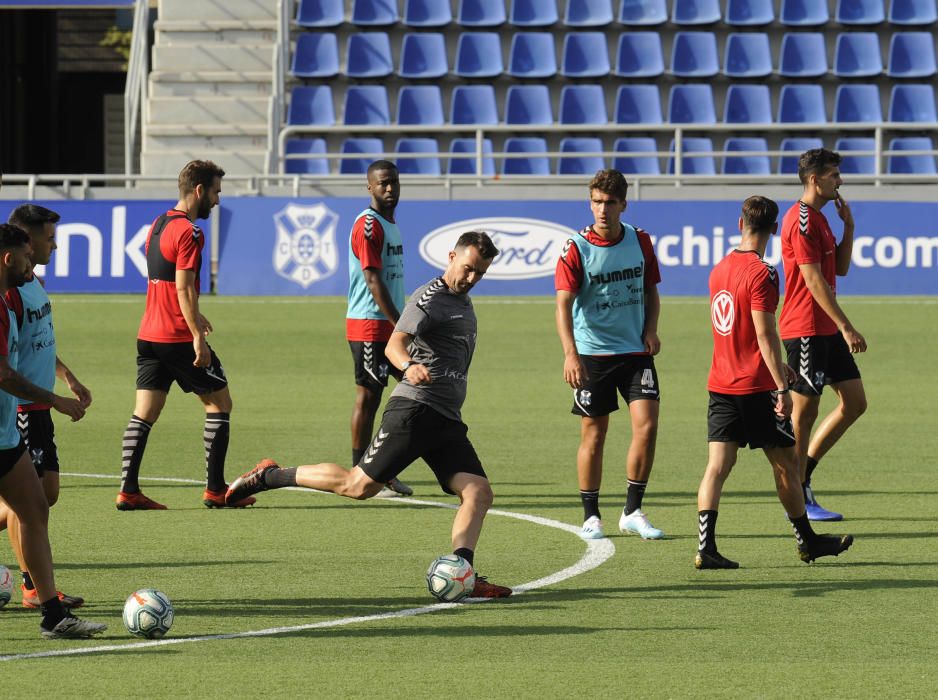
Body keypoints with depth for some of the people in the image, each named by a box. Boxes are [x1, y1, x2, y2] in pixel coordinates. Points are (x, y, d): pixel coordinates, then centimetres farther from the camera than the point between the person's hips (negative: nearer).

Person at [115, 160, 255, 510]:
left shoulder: (158, 225, 14)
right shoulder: (188, 232, -14)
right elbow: (183, 287, -20)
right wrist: (197, 336, -20)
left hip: (149, 335, 8)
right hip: (178, 337, -8)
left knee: (144, 412, 5)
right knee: (219, 402, 5)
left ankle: (128, 490, -2)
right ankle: (215, 489, 5)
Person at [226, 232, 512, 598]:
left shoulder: (463, 301, 20)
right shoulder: (430, 298, -9)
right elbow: (394, 344, -24)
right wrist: (409, 366, -44)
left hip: (447, 421, 8)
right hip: (414, 410, -8)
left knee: (478, 491, -9)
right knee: (358, 485, -11)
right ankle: (269, 476, 5)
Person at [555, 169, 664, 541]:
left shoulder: (640, 241, 2)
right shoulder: (576, 249, -10)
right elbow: (564, 303, -17)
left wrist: (651, 329, -1)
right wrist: (570, 353, -28)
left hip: (635, 350, 3)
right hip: (591, 353, -3)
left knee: (647, 425, -9)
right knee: (594, 436, 2)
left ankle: (633, 511, 2)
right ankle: (590, 516, 14)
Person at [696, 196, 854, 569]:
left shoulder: (719, 269, 10)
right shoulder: (761, 273, -14)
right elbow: (765, 334, -19)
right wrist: (781, 388, -16)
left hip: (721, 383, 6)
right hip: (756, 385, -6)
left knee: (718, 463, 0)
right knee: (785, 462, 8)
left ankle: (706, 547, -12)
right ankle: (806, 541, 21)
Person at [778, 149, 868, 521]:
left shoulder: (818, 218, 17)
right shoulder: (802, 221, -15)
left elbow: (840, 268, 20)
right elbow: (814, 281, -20)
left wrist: (848, 225, 8)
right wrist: (846, 327, -21)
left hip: (826, 330, 10)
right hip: (806, 331, -10)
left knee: (854, 402, 10)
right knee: (804, 411, -3)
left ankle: (802, 474, 17)